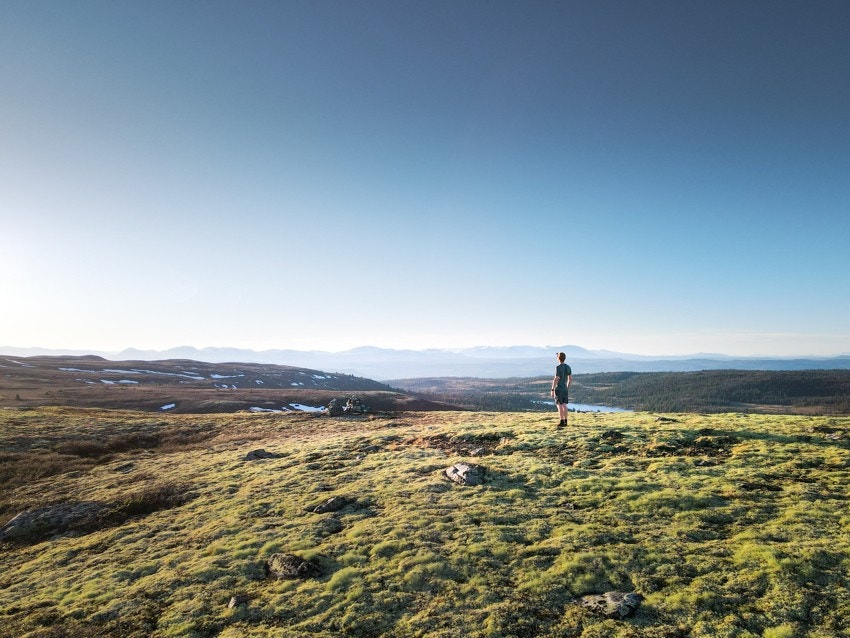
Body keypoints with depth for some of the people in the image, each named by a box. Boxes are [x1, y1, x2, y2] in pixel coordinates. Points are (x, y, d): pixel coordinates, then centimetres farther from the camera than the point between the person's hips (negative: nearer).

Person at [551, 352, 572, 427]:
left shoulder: (558, 367, -18)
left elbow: (556, 380, -21)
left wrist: (552, 390, -16)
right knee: (564, 405, 12)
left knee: (560, 406, -2)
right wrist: (567, 389, 20)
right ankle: (565, 421, 13)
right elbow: (570, 379, 11)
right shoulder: (568, 367, 5)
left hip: (558, 389, -7)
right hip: (565, 389, 7)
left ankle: (562, 422, -1)